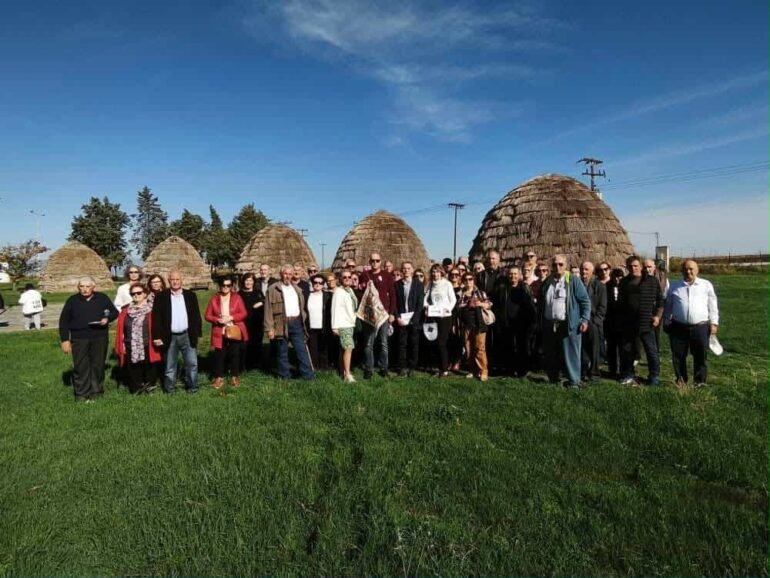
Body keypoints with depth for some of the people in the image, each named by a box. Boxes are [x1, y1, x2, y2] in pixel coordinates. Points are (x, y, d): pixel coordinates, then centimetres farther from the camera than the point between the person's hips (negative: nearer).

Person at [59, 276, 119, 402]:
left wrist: (107, 318, -10)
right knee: (80, 366, 2)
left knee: (98, 365, 7)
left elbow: (114, 312, 12)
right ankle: (81, 393, 12)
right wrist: (65, 340, -2)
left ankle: (96, 390, 19)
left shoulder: (102, 298, 1)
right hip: (79, 338, 0)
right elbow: (63, 321, 3)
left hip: (99, 337, 1)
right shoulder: (72, 300, -1)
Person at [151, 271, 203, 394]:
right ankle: (170, 388, 21)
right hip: (170, 337, -1)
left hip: (187, 336, 1)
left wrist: (198, 333, 3)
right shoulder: (161, 297, -1)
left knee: (192, 363, 4)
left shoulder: (190, 295, 5)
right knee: (170, 365, 9)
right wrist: (157, 336, -8)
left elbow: (196, 315, 7)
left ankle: (192, 386, 18)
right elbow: (156, 317, -2)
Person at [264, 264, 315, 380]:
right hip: (281, 324, -4)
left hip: (296, 323, 4)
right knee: (282, 352, 5)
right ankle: (284, 376, 15)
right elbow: (268, 310, -5)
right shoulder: (273, 289, -1)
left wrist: (303, 319, 10)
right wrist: (269, 328, -11)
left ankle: (307, 374, 7)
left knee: (302, 350, 2)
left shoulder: (297, 289, 16)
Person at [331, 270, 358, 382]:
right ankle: (347, 375, -12)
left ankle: (342, 372, 18)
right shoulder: (338, 291, -9)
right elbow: (335, 309, -13)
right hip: (343, 324, -7)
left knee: (343, 348, 11)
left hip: (351, 323, 7)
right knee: (348, 347, -14)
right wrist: (335, 326, -15)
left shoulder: (351, 290, 12)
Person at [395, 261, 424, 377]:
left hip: (414, 320, 0)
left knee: (414, 345, 2)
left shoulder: (418, 284, 4)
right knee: (402, 344, 0)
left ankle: (411, 367, 12)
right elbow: (394, 303, 4)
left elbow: (420, 304, -1)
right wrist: (398, 318, -6)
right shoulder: (397, 284, 6)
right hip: (401, 320, 0)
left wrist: (413, 319, -9)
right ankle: (403, 367, 9)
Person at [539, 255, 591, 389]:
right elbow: (542, 304, 19)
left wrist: (585, 320, -11)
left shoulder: (573, 280, -3)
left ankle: (574, 381, 8)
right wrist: (541, 323, 16)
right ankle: (553, 379, 24)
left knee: (570, 354, -2)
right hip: (549, 325, 5)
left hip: (568, 325, -5)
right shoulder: (546, 282, 12)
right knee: (550, 354, 11)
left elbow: (585, 301, -4)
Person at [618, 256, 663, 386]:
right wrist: (620, 318, 13)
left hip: (646, 323, -3)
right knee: (627, 351, 9)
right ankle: (628, 375, 21)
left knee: (651, 350, 1)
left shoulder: (652, 281, 1)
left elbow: (660, 300, 4)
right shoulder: (624, 282, 9)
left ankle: (654, 376, 13)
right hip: (628, 323, 3)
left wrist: (657, 315, -4)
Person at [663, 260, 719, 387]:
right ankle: (681, 380, 18)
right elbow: (668, 305, 14)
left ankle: (700, 381, 18)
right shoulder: (674, 286, 10)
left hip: (701, 327, -1)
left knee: (700, 356, 6)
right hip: (679, 327, 1)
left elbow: (712, 305, 8)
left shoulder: (706, 285, 7)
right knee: (678, 356, 5)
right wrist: (666, 322, 11)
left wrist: (714, 323, 2)